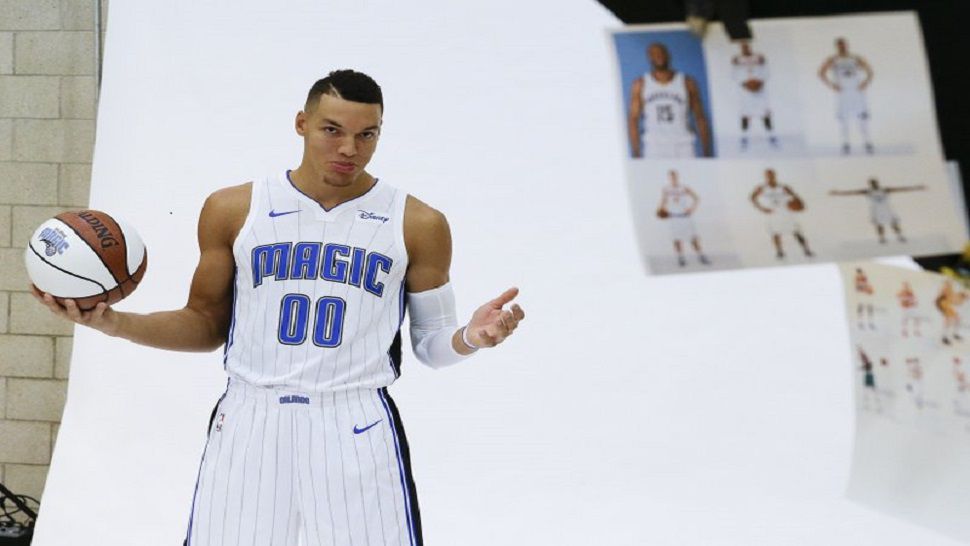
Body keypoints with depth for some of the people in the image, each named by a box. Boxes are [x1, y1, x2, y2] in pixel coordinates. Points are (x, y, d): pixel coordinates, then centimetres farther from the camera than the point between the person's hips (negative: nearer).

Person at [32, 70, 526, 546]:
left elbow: (430, 343, 7)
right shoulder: (233, 209, 4)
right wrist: (114, 322, -3)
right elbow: (207, 325, 11)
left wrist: (470, 337, -15)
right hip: (249, 421, 1)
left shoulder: (418, 225, 1)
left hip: (358, 429, -1)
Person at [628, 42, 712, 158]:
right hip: (655, 148, 0)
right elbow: (633, 120, 5)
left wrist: (707, 154, 2)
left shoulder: (687, 83, 7)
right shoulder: (640, 85, 7)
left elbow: (700, 118, 8)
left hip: (683, 147, 0)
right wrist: (636, 154, -3)